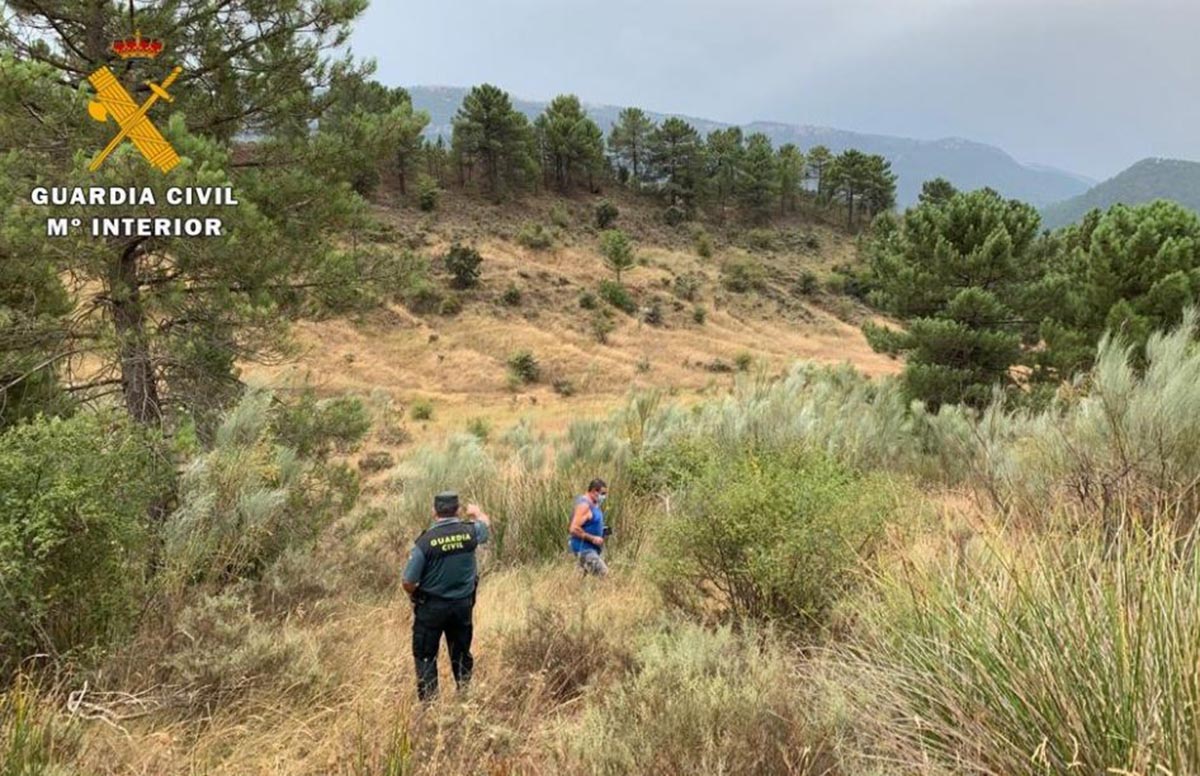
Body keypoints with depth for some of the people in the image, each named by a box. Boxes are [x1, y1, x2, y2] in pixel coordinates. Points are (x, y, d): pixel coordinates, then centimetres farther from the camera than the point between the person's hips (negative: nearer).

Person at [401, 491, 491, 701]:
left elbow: (408, 583, -15)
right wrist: (477, 512, 38)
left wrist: (417, 597, 8)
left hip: (431, 607, -3)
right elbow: (486, 523, 16)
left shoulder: (425, 541, -19)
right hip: (463, 604, 3)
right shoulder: (470, 532, -11)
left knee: (425, 656, 11)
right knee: (462, 654, 18)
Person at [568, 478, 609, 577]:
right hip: (584, 549, -10)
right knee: (603, 574, -17)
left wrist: (602, 531, 9)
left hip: (592, 548, 10)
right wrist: (593, 538, -22)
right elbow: (574, 529, -25)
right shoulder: (584, 505, -18)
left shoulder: (594, 505, 12)